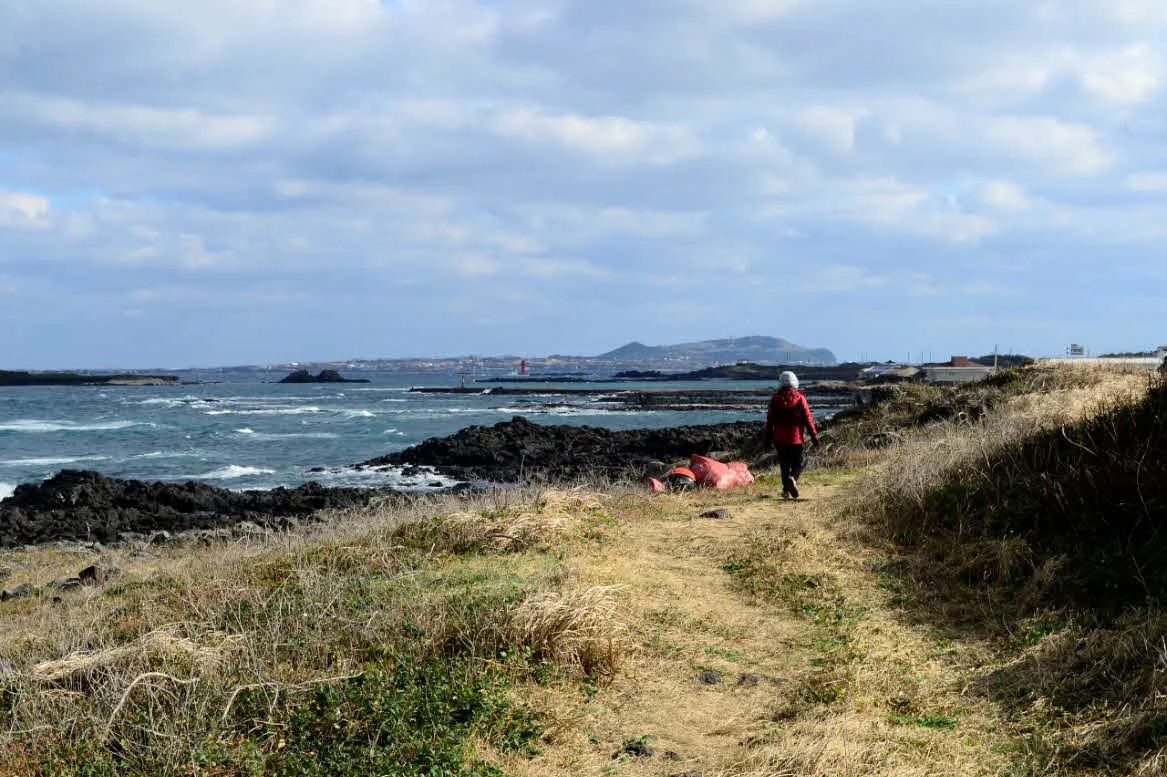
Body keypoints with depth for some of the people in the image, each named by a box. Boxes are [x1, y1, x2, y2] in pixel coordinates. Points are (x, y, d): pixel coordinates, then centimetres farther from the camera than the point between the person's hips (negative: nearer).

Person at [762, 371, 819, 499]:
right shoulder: (800, 398, -4)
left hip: (779, 439, 2)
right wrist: (814, 435, 3)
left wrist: (767, 438, 13)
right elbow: (807, 418, -4)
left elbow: (770, 420, 4)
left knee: (784, 465, 11)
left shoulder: (775, 399, 1)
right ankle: (793, 479, -22)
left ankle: (786, 490, 7)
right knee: (798, 464, 7)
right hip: (796, 438, -2)